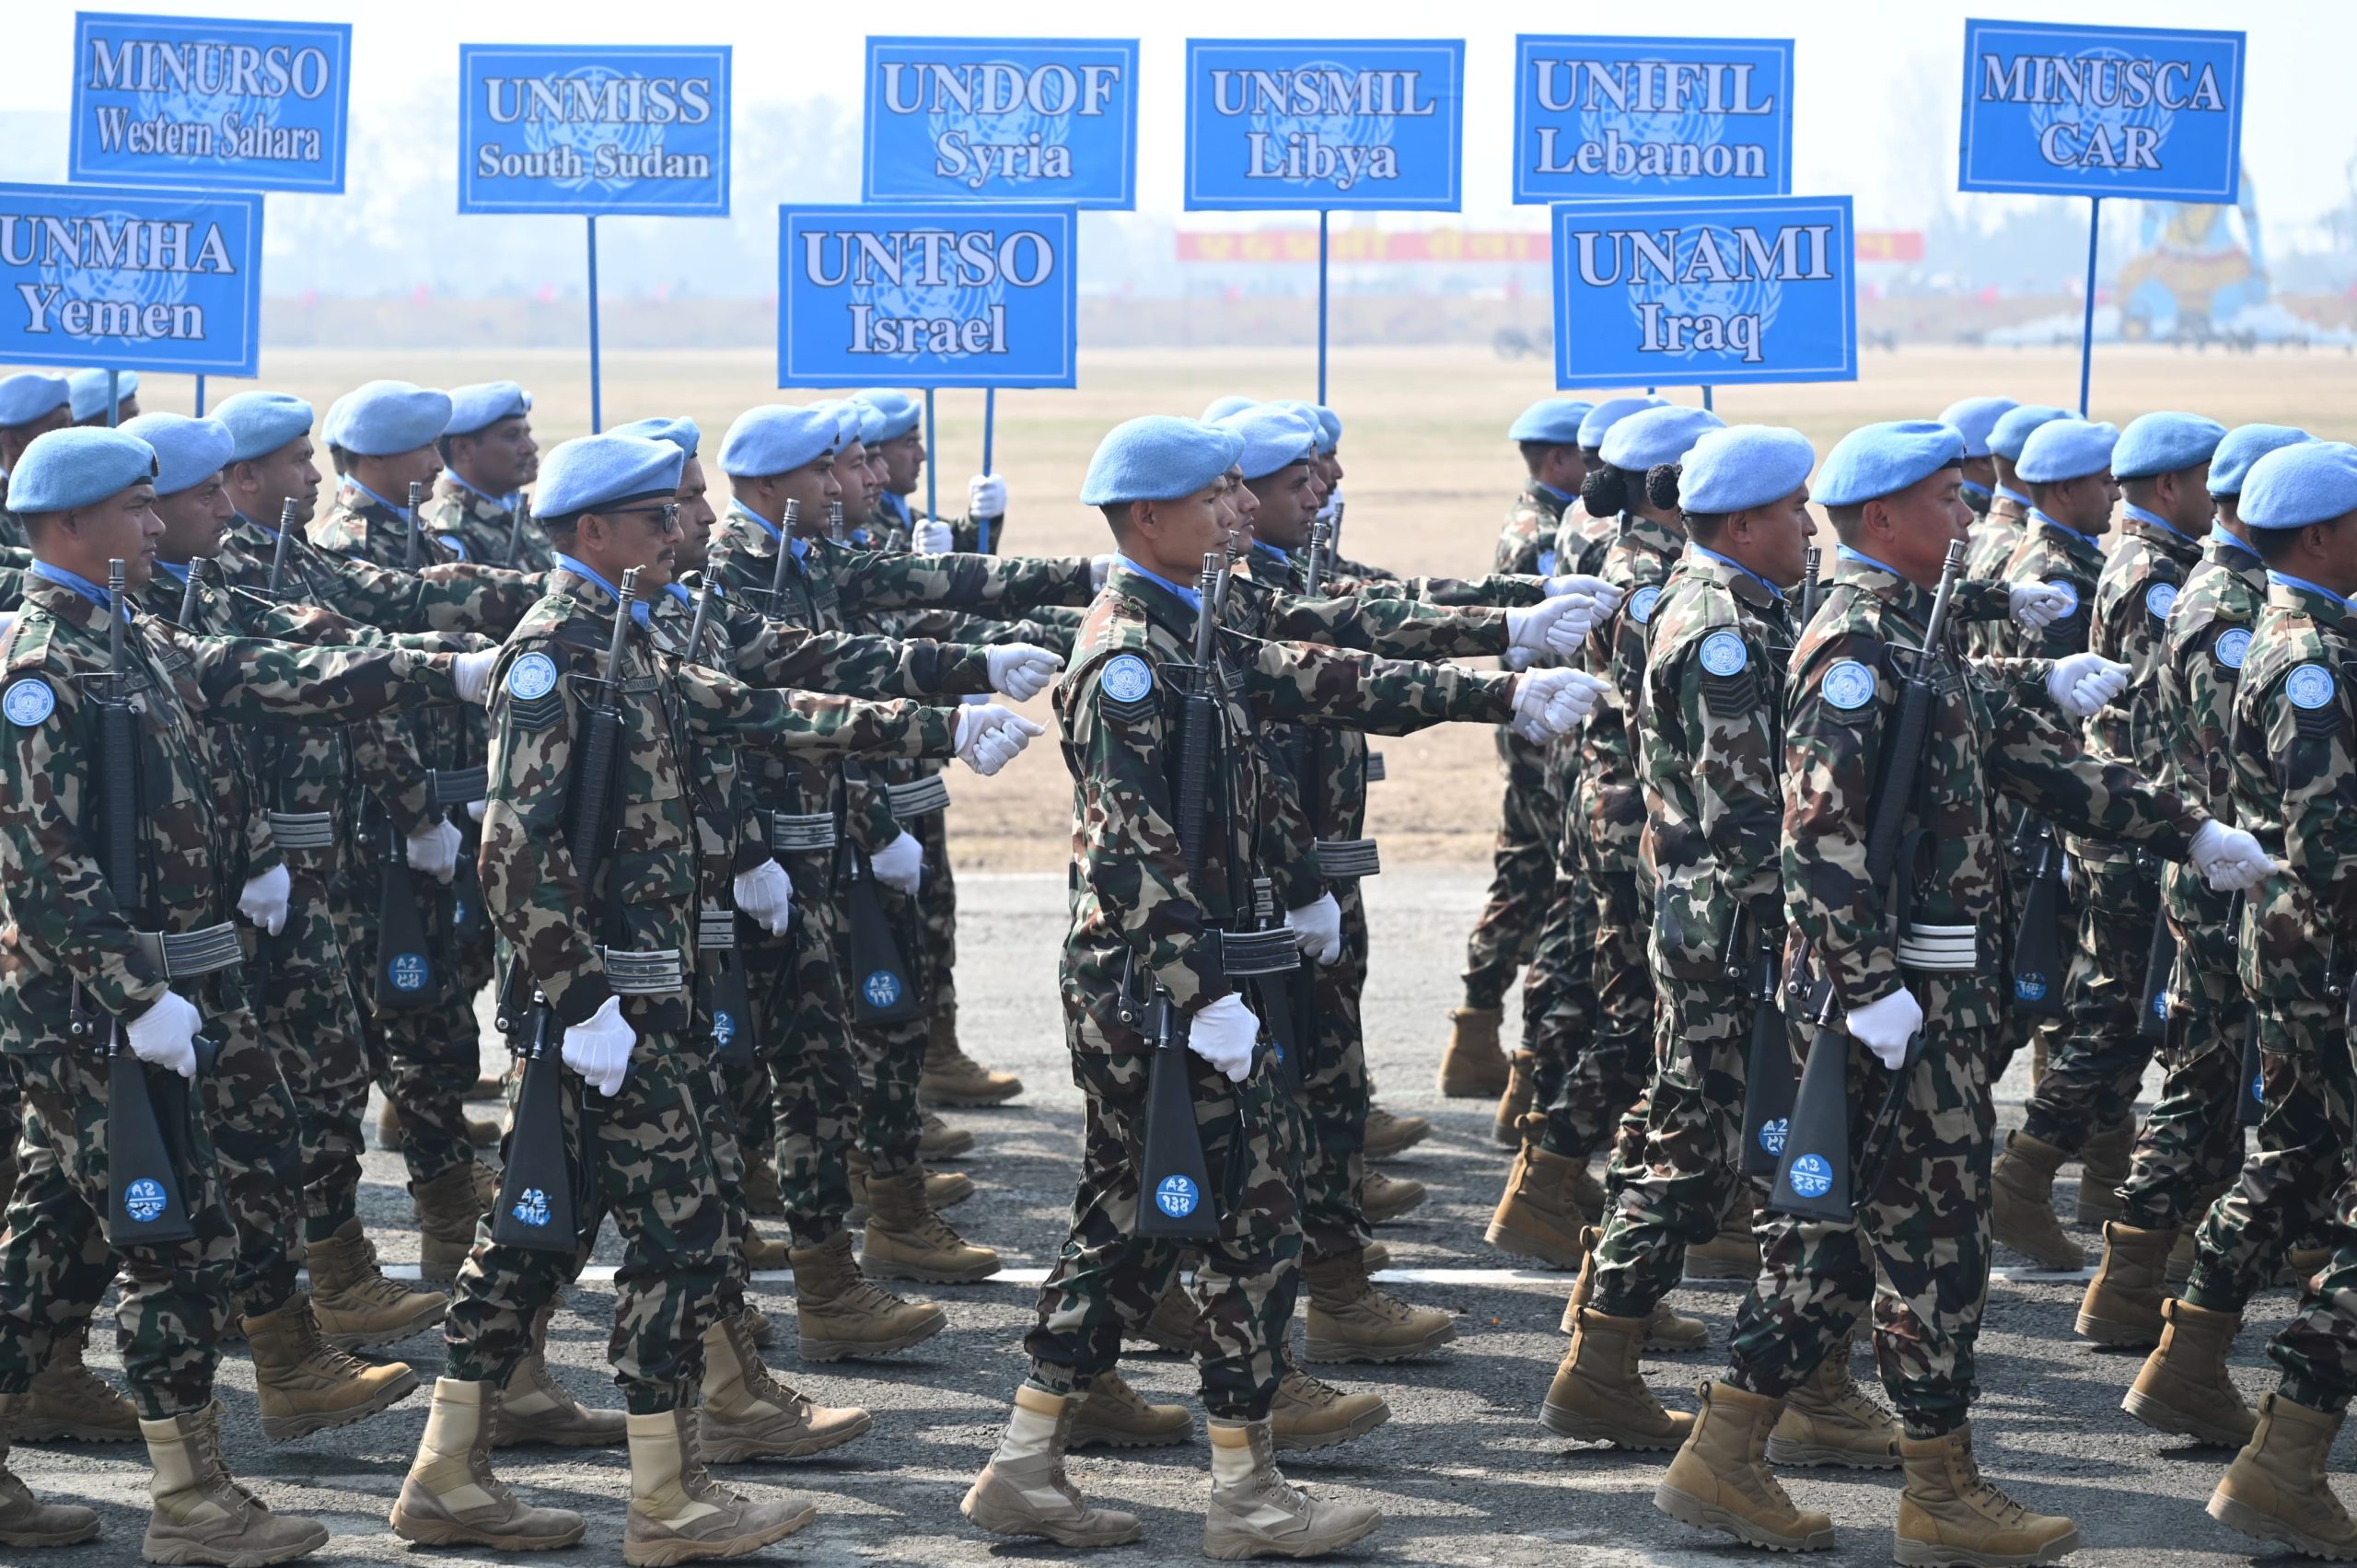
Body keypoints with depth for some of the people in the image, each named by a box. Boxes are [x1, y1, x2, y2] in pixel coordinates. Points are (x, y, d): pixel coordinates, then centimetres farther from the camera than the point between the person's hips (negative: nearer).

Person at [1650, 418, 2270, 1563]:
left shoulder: (1910, 634, 16)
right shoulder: (1856, 643, -15)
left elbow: (2026, 757, 20)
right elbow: (1820, 832, -22)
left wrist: (2187, 834, 20)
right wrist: (1870, 990, -25)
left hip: (1935, 983, 10)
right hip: (1905, 989, -10)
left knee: (1843, 1223, 12)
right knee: (1931, 1231, -1)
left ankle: (1724, 1457, 16)